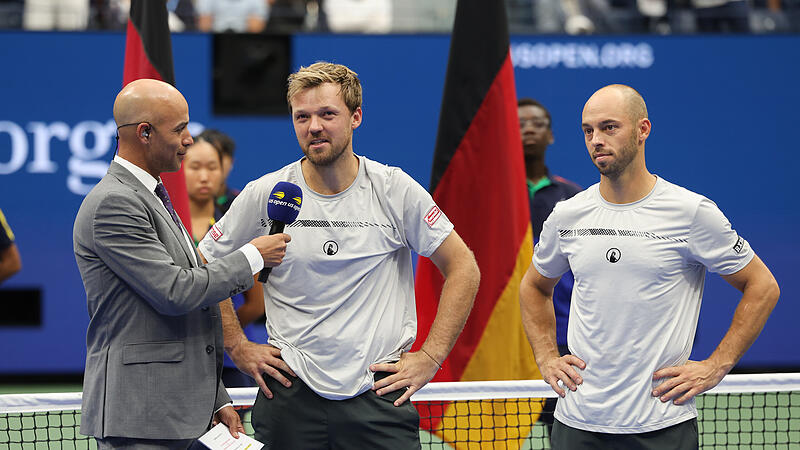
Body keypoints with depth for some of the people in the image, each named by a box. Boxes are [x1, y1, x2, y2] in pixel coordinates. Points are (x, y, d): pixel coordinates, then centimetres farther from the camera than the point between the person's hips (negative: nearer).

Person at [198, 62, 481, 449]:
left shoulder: (395, 191, -2)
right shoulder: (264, 195, -1)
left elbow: (463, 268, 4)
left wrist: (430, 357, -1)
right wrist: (238, 347, 5)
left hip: (380, 395, -1)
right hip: (291, 397, 1)